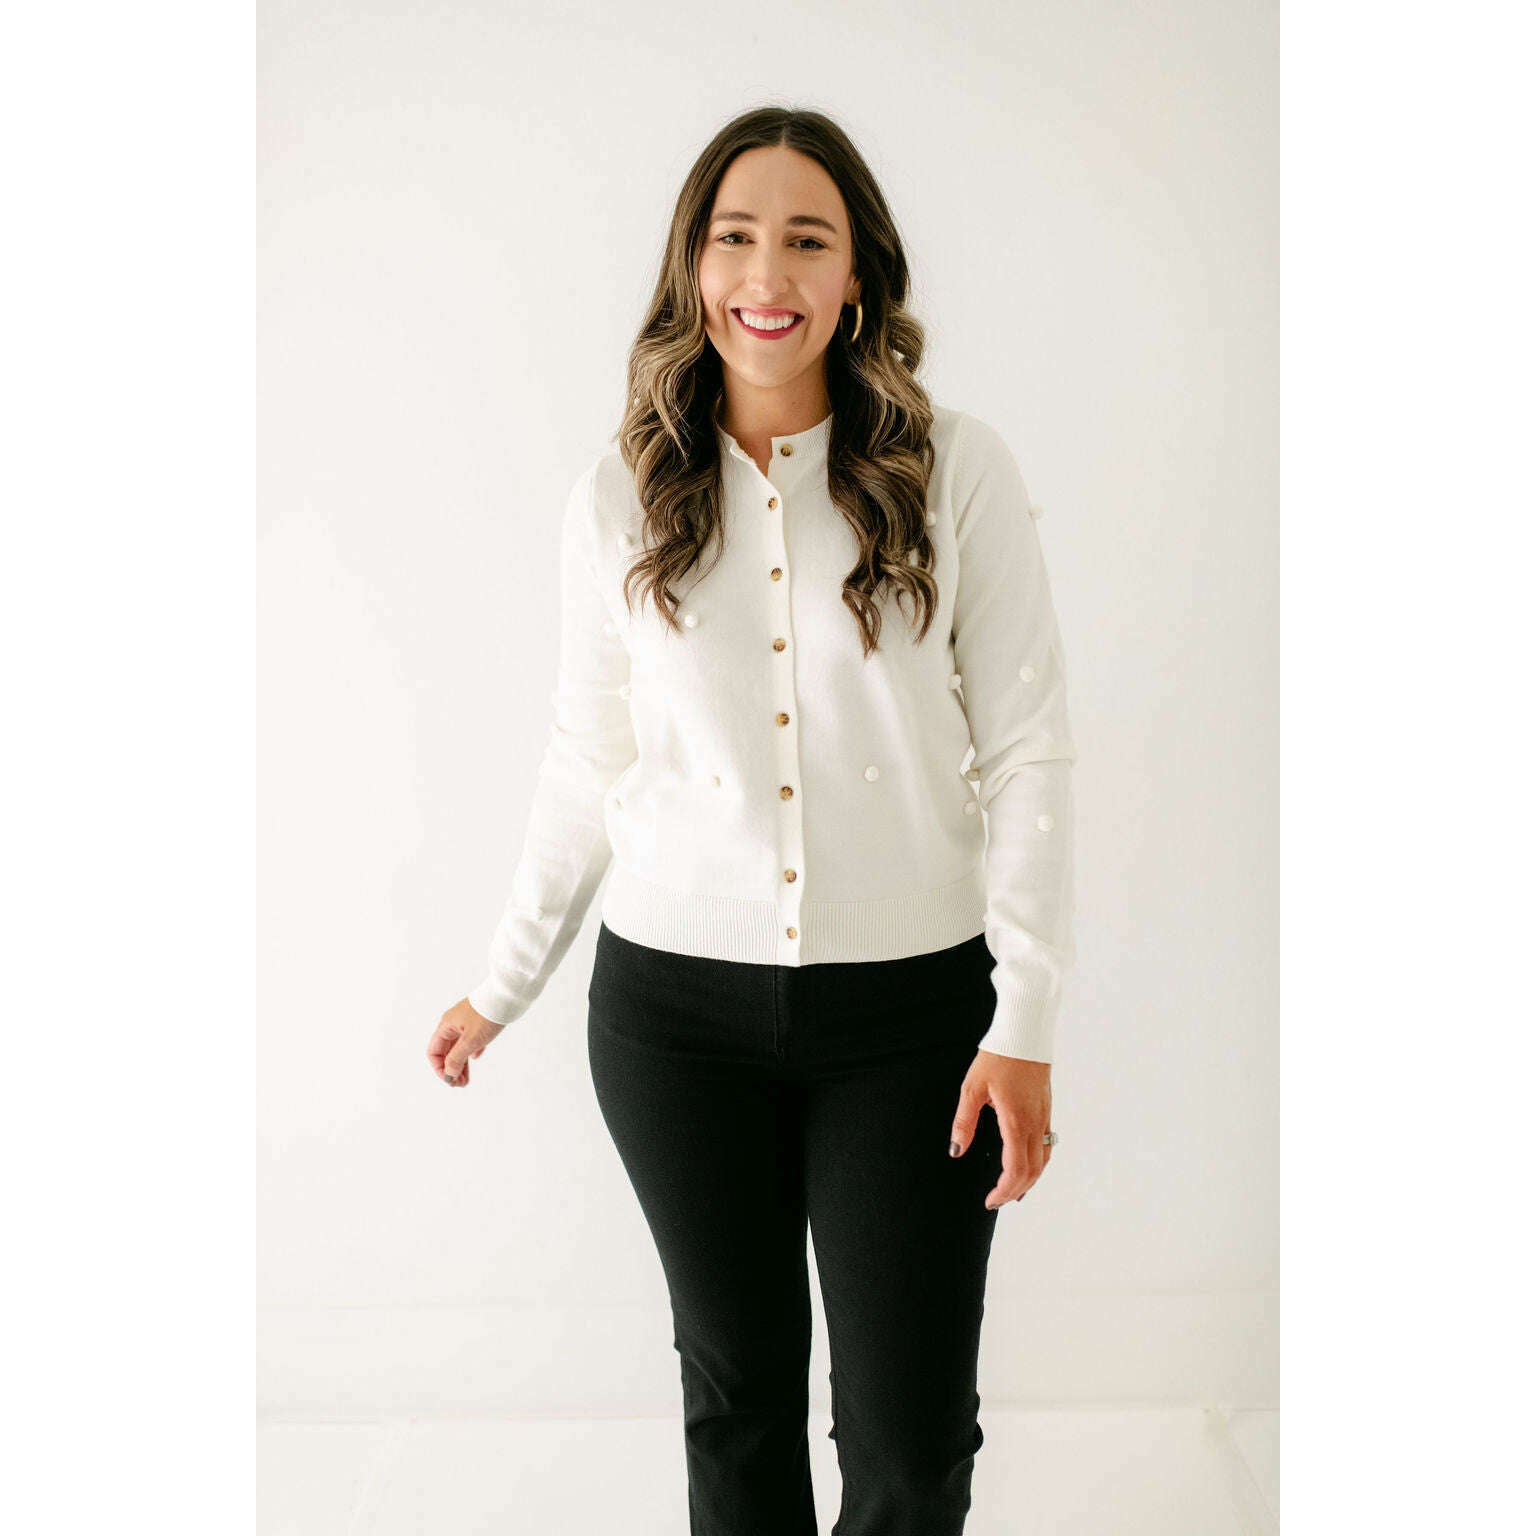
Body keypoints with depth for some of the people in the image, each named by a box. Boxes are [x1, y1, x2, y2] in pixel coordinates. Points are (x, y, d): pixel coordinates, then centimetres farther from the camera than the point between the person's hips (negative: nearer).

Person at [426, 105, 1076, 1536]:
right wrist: (504, 985, 16)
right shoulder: (620, 500, 1)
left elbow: (1026, 749, -4)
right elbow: (588, 760, 10)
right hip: (676, 999, 2)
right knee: (737, 1382, 16)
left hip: (911, 1003, -1)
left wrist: (1025, 1022, -8)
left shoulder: (959, 471, -4)